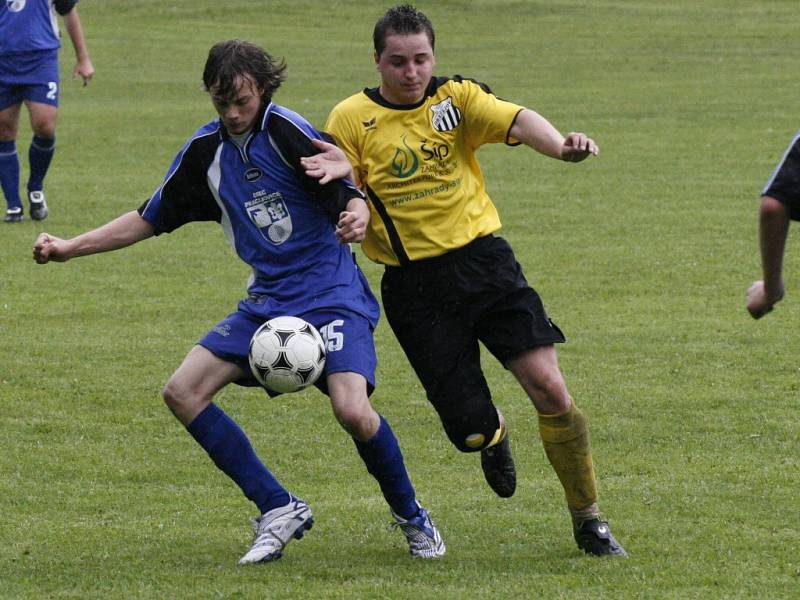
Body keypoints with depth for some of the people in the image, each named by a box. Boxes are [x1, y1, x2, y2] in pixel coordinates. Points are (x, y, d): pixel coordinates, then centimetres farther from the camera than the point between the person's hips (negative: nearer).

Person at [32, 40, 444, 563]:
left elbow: (349, 196, -15)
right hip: (269, 300, 7)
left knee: (353, 410, -26)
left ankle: (413, 518, 0)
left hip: (331, 295, -7)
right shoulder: (206, 149, 6)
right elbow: (150, 219, 16)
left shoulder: (286, 131, -13)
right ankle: (279, 510, 1)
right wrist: (69, 248, 10)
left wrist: (356, 217, -39)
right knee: (183, 392, -5)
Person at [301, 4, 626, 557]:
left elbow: (515, 120, -17)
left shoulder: (456, 98, 1)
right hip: (414, 287, -1)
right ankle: (494, 434, 36)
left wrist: (561, 146, -39)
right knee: (470, 430, -5)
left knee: (550, 390, -12)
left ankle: (589, 519, 8)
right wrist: (340, 175, -22)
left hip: (482, 259, 1)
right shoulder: (351, 119, 0)